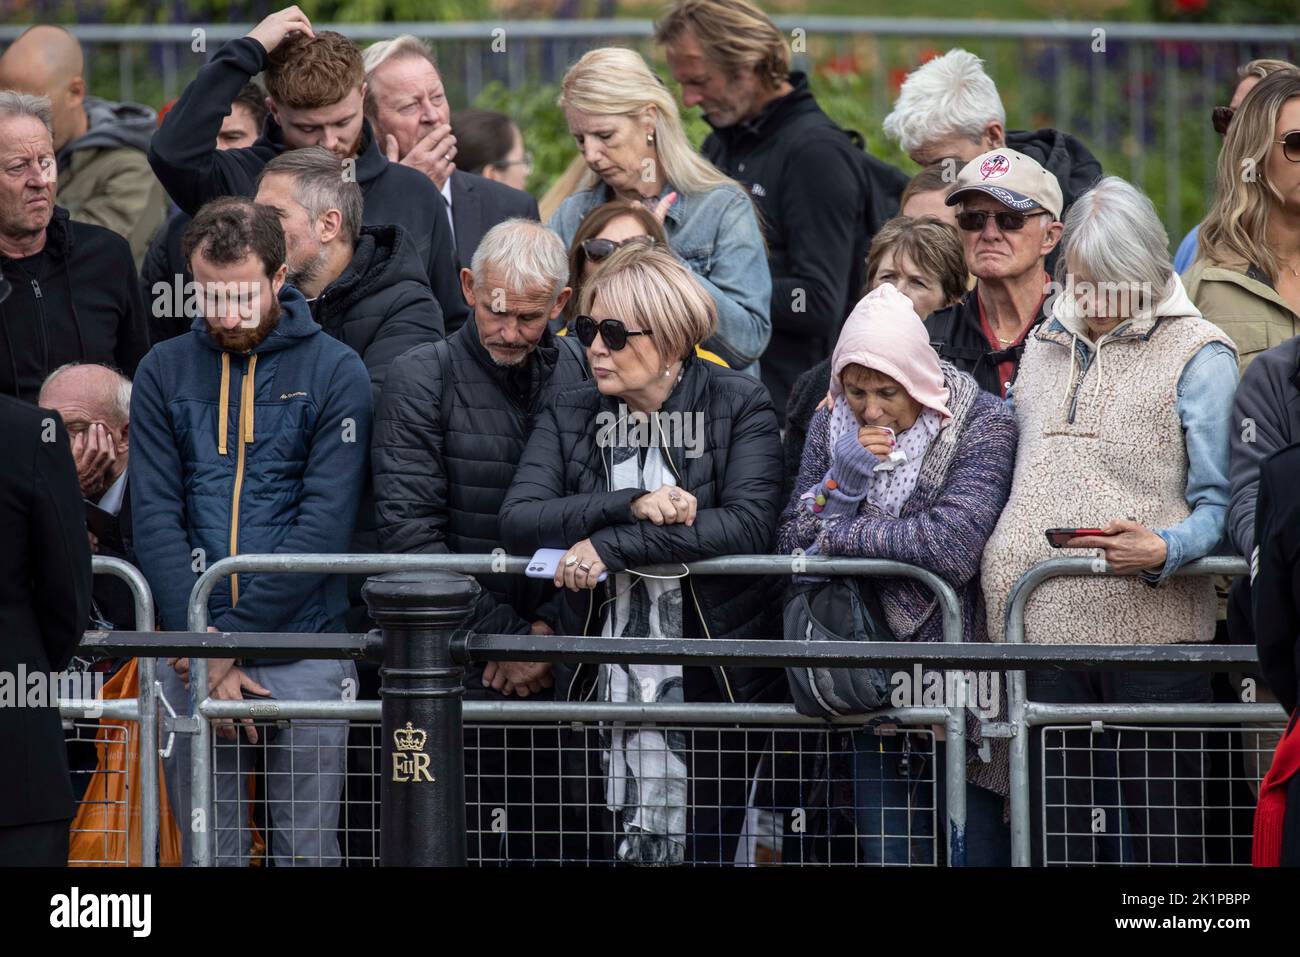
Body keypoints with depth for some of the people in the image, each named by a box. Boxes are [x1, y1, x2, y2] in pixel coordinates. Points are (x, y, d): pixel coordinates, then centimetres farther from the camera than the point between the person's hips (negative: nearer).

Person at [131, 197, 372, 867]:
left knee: (306, 849, 0)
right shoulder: (164, 372, 7)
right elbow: (155, 517, 1)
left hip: (304, 648, -2)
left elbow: (325, 522, -8)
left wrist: (232, 635, -13)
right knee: (208, 848, 4)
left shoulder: (335, 372, -1)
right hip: (191, 657, 2)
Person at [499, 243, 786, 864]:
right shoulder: (568, 416, 8)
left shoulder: (739, 406, -2)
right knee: (607, 854, 1)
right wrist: (631, 506, -20)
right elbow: (518, 520, -6)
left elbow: (748, 526, -17)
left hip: (710, 689, -3)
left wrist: (611, 545, -19)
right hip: (601, 690, 3)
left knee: (706, 851, 0)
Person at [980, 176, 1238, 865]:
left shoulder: (1197, 354, 3)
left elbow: (1218, 500, -2)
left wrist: (1165, 550, -21)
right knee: (1056, 833, 4)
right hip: (1042, 624, 5)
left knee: (1163, 834, -4)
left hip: (1151, 626, -5)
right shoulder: (1043, 349, 21)